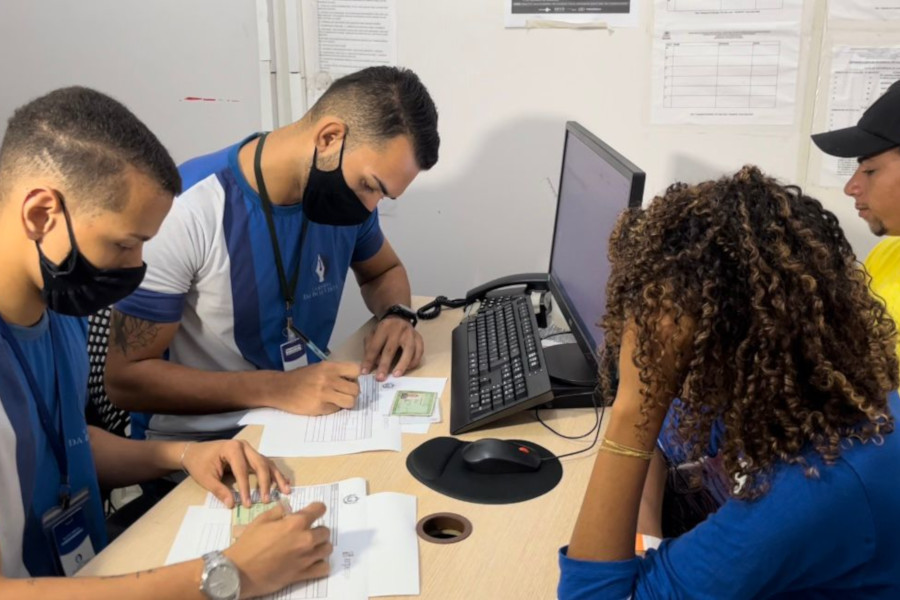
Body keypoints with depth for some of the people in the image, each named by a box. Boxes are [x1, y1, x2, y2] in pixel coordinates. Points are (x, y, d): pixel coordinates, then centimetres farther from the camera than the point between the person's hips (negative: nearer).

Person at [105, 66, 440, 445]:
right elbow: (125, 378, -18)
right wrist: (278, 389, -28)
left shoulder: (347, 194, -5)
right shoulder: (184, 212, -23)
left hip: (308, 414, 6)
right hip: (198, 443, -6)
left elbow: (383, 271, 16)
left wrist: (396, 316, -7)